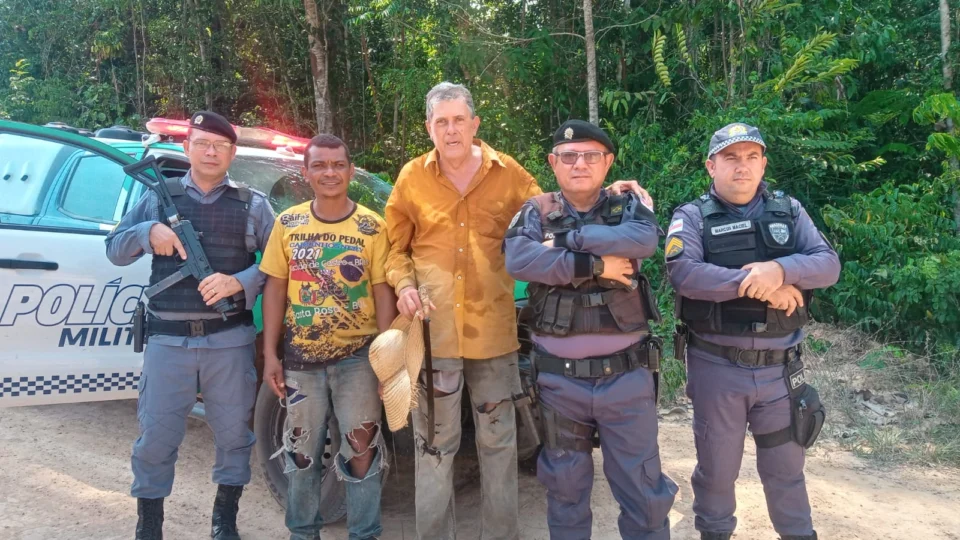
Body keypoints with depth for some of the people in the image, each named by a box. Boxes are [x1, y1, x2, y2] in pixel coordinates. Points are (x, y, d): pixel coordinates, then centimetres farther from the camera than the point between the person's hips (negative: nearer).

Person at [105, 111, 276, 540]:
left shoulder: (253, 205, 4)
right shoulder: (158, 197, 9)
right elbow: (114, 250, 9)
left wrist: (240, 282, -18)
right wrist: (148, 231, -11)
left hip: (231, 340, 0)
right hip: (168, 339, 1)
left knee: (233, 434, 9)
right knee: (156, 437, 6)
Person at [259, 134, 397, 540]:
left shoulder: (372, 227, -3)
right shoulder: (287, 224, 2)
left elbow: (383, 292, -3)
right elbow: (275, 290, 4)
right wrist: (270, 354, 0)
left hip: (358, 355, -2)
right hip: (300, 356, 2)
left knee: (362, 449, 1)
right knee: (301, 451, 13)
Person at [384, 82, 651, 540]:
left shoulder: (508, 174, 1)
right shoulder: (412, 178, 2)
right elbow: (396, 247, 10)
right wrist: (404, 285, -9)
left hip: (493, 332, 1)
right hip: (433, 332, 0)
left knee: (498, 443, 14)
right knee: (434, 446, 10)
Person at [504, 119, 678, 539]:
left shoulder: (627, 208, 4)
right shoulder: (536, 212, 3)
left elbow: (644, 240, -19)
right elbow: (518, 260, -18)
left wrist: (567, 240, -17)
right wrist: (595, 265, -19)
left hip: (625, 374, 0)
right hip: (560, 377, 0)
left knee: (641, 486, 9)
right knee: (564, 485, 16)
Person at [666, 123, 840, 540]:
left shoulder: (788, 211, 6)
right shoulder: (692, 217, -4)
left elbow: (829, 264, -5)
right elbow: (683, 273, -21)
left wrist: (779, 270, -24)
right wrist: (754, 281, -24)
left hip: (780, 367, 2)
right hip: (717, 367, -2)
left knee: (786, 467, 16)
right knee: (717, 465, 14)